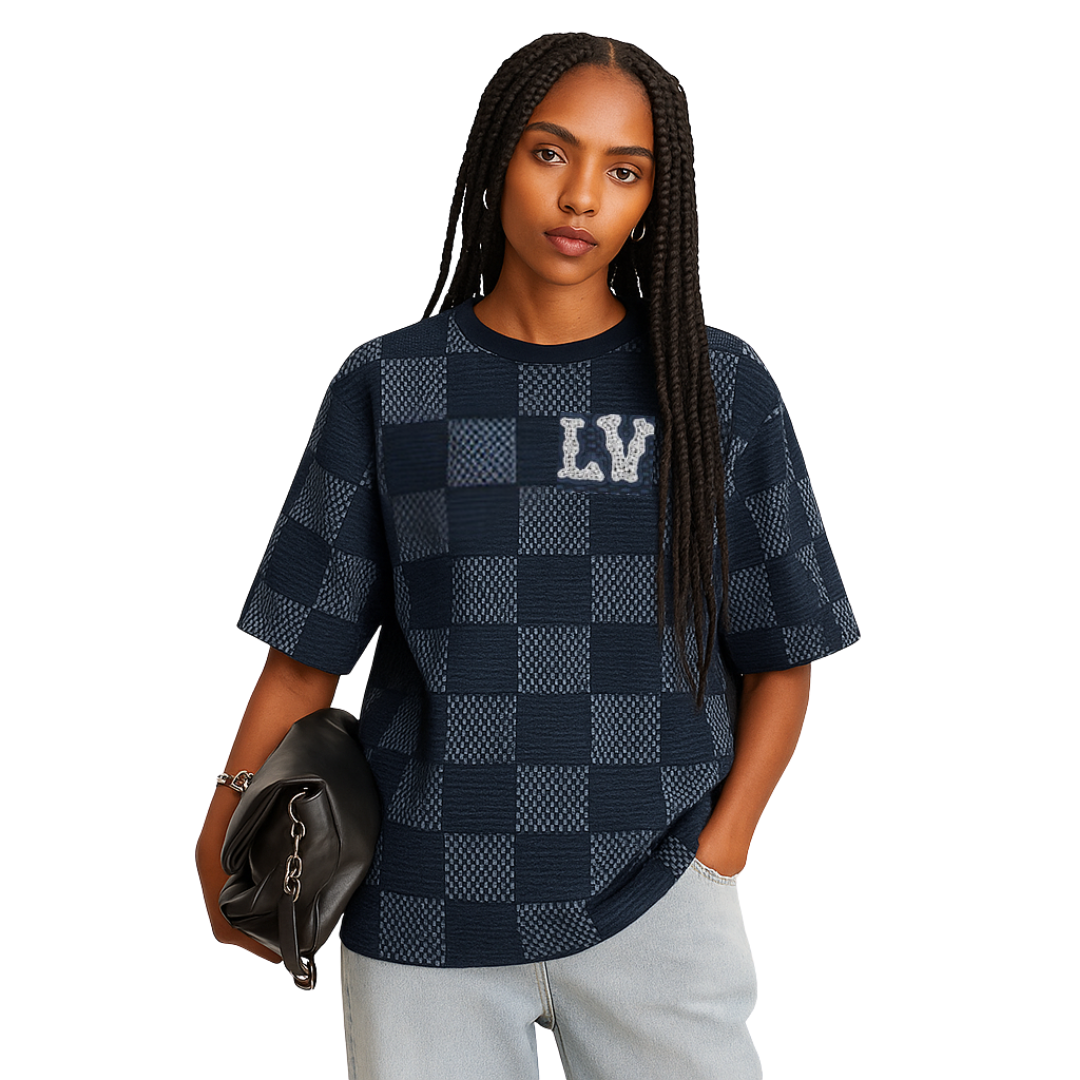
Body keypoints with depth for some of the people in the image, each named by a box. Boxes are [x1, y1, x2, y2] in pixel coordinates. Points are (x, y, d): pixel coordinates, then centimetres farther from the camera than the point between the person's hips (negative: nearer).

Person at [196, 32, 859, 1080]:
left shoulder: (718, 388, 1)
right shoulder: (388, 385, 1)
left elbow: (780, 658, 3)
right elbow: (307, 649, 3)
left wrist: (717, 856, -6)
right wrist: (228, 837, -3)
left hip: (651, 905, 0)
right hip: (422, 913, 0)